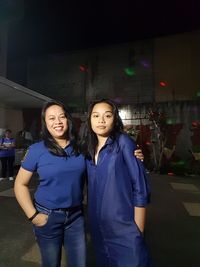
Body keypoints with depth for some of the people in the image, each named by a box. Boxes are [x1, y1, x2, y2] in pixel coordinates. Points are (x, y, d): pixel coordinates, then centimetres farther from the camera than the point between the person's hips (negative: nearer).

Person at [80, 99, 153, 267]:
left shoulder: (123, 142, -16)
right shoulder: (89, 148, 2)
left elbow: (140, 187, -16)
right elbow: (91, 187, 9)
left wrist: (138, 230, -13)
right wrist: (92, 217, 10)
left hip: (123, 225, -5)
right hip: (98, 224, 6)